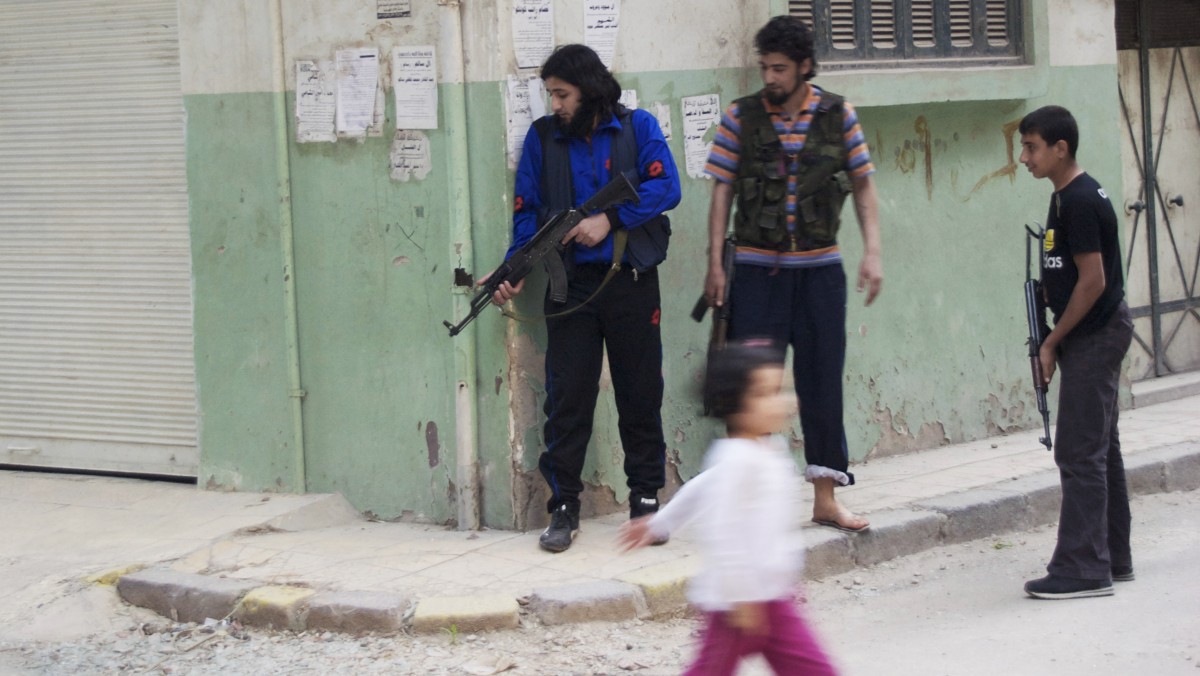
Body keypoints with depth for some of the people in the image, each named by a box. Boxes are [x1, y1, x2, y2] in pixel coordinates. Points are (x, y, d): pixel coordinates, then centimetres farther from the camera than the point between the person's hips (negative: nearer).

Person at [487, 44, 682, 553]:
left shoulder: (638, 128, 4)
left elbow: (666, 187, -7)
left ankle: (646, 499, 16)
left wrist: (610, 219, -14)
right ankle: (563, 507, 4)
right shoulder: (542, 138, 7)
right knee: (567, 397, -2)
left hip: (631, 282, -1)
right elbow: (527, 210, 6)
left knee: (640, 394, 6)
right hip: (571, 286, 1)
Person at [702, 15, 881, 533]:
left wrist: (872, 252, -4)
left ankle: (825, 497, 14)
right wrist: (715, 264, -3)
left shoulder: (838, 115, 1)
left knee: (822, 381, 5)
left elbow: (863, 185, 5)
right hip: (757, 271, -1)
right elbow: (722, 191, 2)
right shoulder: (740, 117, -1)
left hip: (820, 269, 1)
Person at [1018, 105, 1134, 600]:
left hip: (1095, 336, -10)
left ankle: (1083, 569, -8)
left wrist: (1053, 342, -14)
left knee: (1080, 453, -10)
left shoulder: (1081, 202, -18)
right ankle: (1113, 558, 22)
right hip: (1095, 337, 10)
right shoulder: (1068, 197, 13)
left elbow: (1093, 281, -21)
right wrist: (1057, 339, 12)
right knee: (1100, 450, 14)